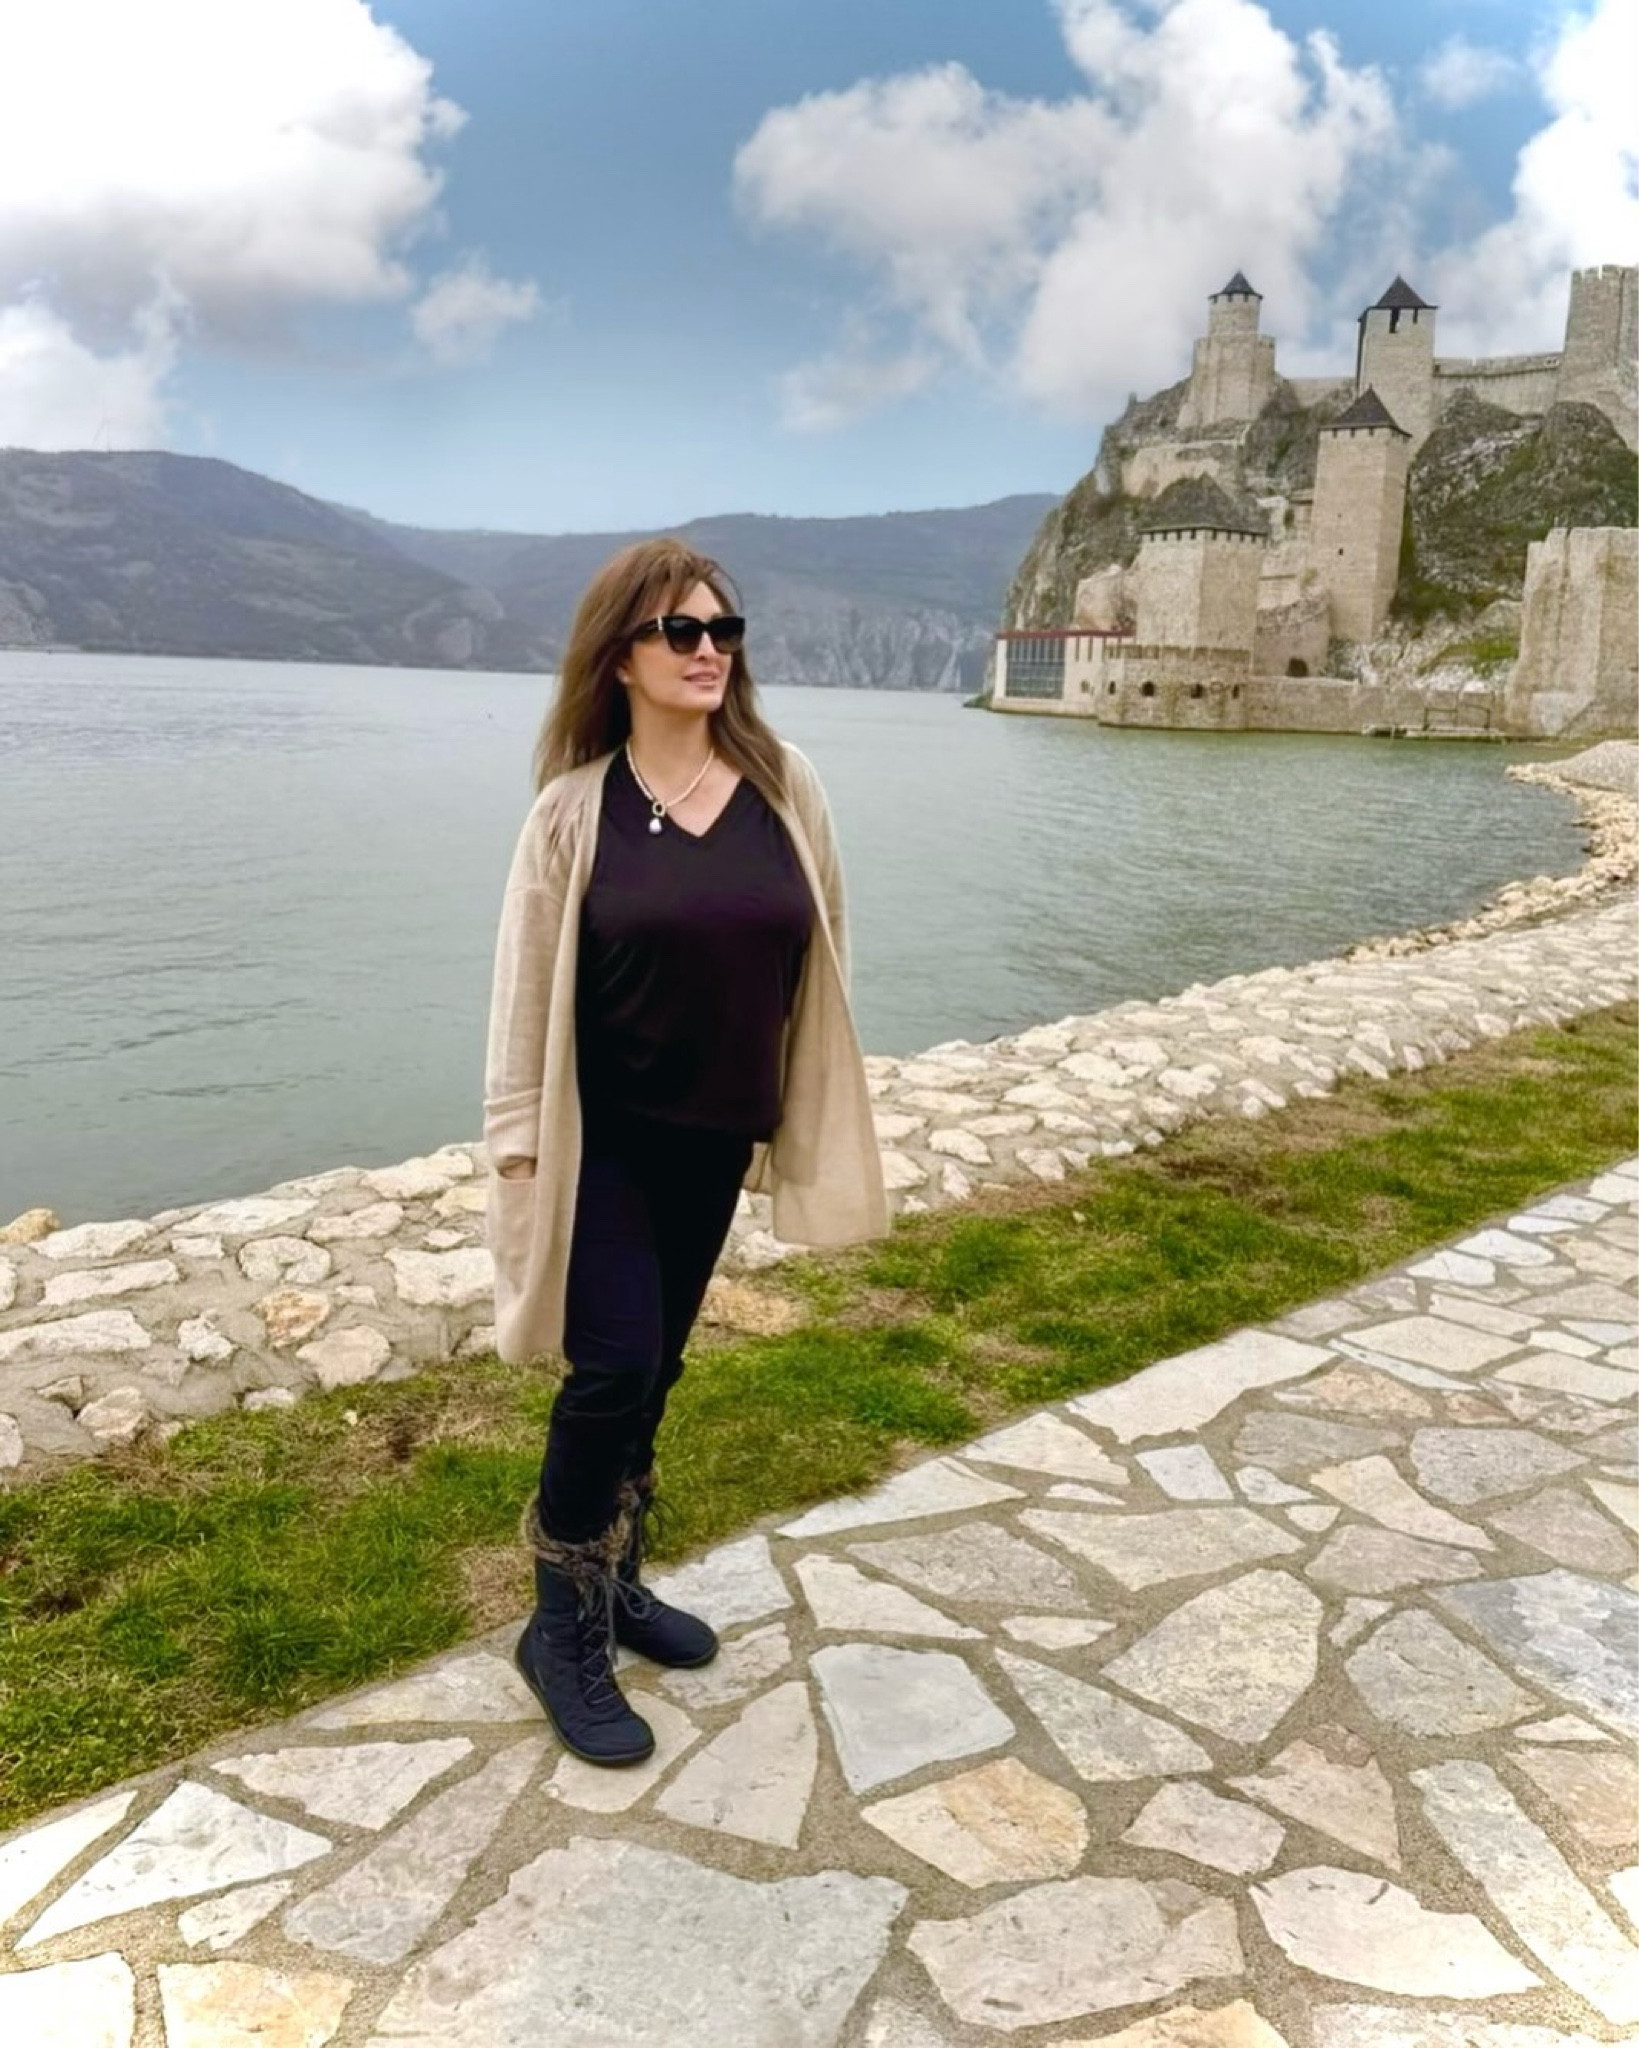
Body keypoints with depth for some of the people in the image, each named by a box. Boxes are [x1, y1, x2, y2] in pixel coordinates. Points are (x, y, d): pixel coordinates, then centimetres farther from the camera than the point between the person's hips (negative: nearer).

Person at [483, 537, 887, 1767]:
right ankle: (565, 1630, 14)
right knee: (613, 1369, -6)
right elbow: (525, 987, -5)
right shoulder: (575, 808, -8)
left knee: (656, 1368, 15)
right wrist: (519, 1141, -8)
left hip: (713, 1136, 4)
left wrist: (802, 1119, 7)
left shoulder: (785, 789, -1)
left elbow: (817, 960, 5)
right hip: (600, 1138, -3)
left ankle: (616, 1582, 34)